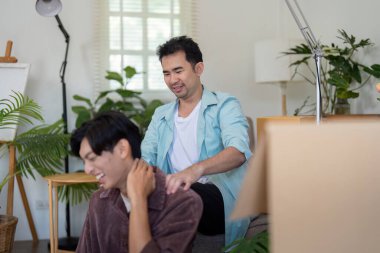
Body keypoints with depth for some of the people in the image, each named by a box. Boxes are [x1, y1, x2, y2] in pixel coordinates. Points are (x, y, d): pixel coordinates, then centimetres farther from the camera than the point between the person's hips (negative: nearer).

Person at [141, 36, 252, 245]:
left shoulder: (224, 105, 4)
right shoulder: (161, 115, 22)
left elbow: (239, 152, -15)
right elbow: (145, 158, 13)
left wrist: (196, 169, -36)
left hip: (223, 201, -4)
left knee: (184, 192, -36)